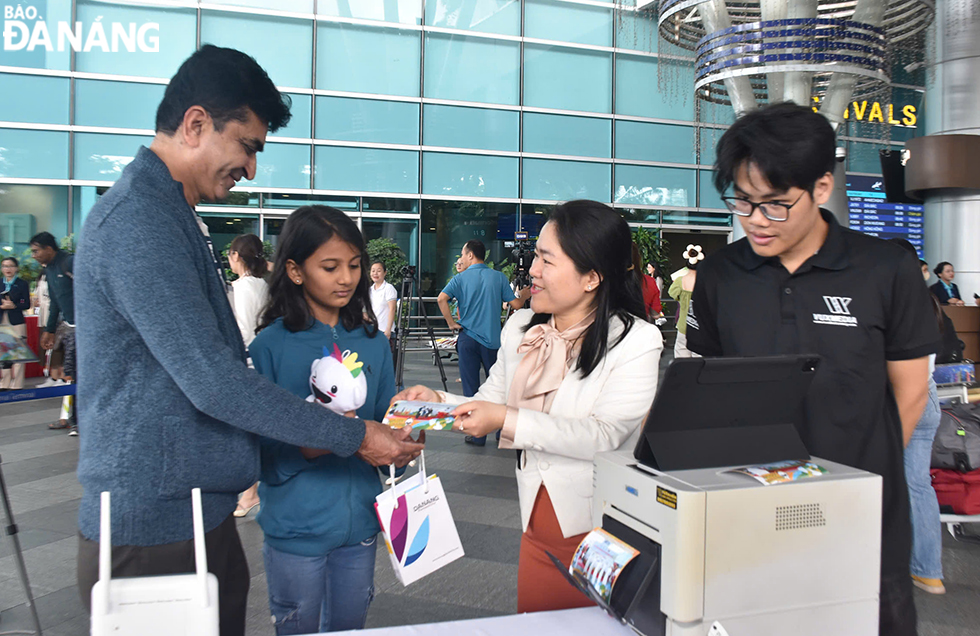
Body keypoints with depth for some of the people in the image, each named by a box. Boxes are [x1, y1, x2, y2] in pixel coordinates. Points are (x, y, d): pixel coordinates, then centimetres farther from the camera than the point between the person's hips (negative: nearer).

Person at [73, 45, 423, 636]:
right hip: (156, 527, -9)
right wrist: (354, 436, -17)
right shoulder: (136, 219, -19)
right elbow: (212, 382, -24)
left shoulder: (170, 213, 14)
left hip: (202, 512, 9)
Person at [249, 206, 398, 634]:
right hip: (296, 529, -4)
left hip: (359, 523, 4)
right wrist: (306, 447, -30)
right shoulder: (271, 346, -12)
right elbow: (259, 453, -13)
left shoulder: (372, 342, 2)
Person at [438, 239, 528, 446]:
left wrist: (451, 323, -7)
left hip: (468, 338, -2)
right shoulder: (498, 277, 2)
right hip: (492, 339, 2)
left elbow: (441, 299, -18)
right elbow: (515, 305, 1)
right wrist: (524, 296, 22)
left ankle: (477, 435, 7)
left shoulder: (461, 278, -2)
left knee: (471, 387, 5)